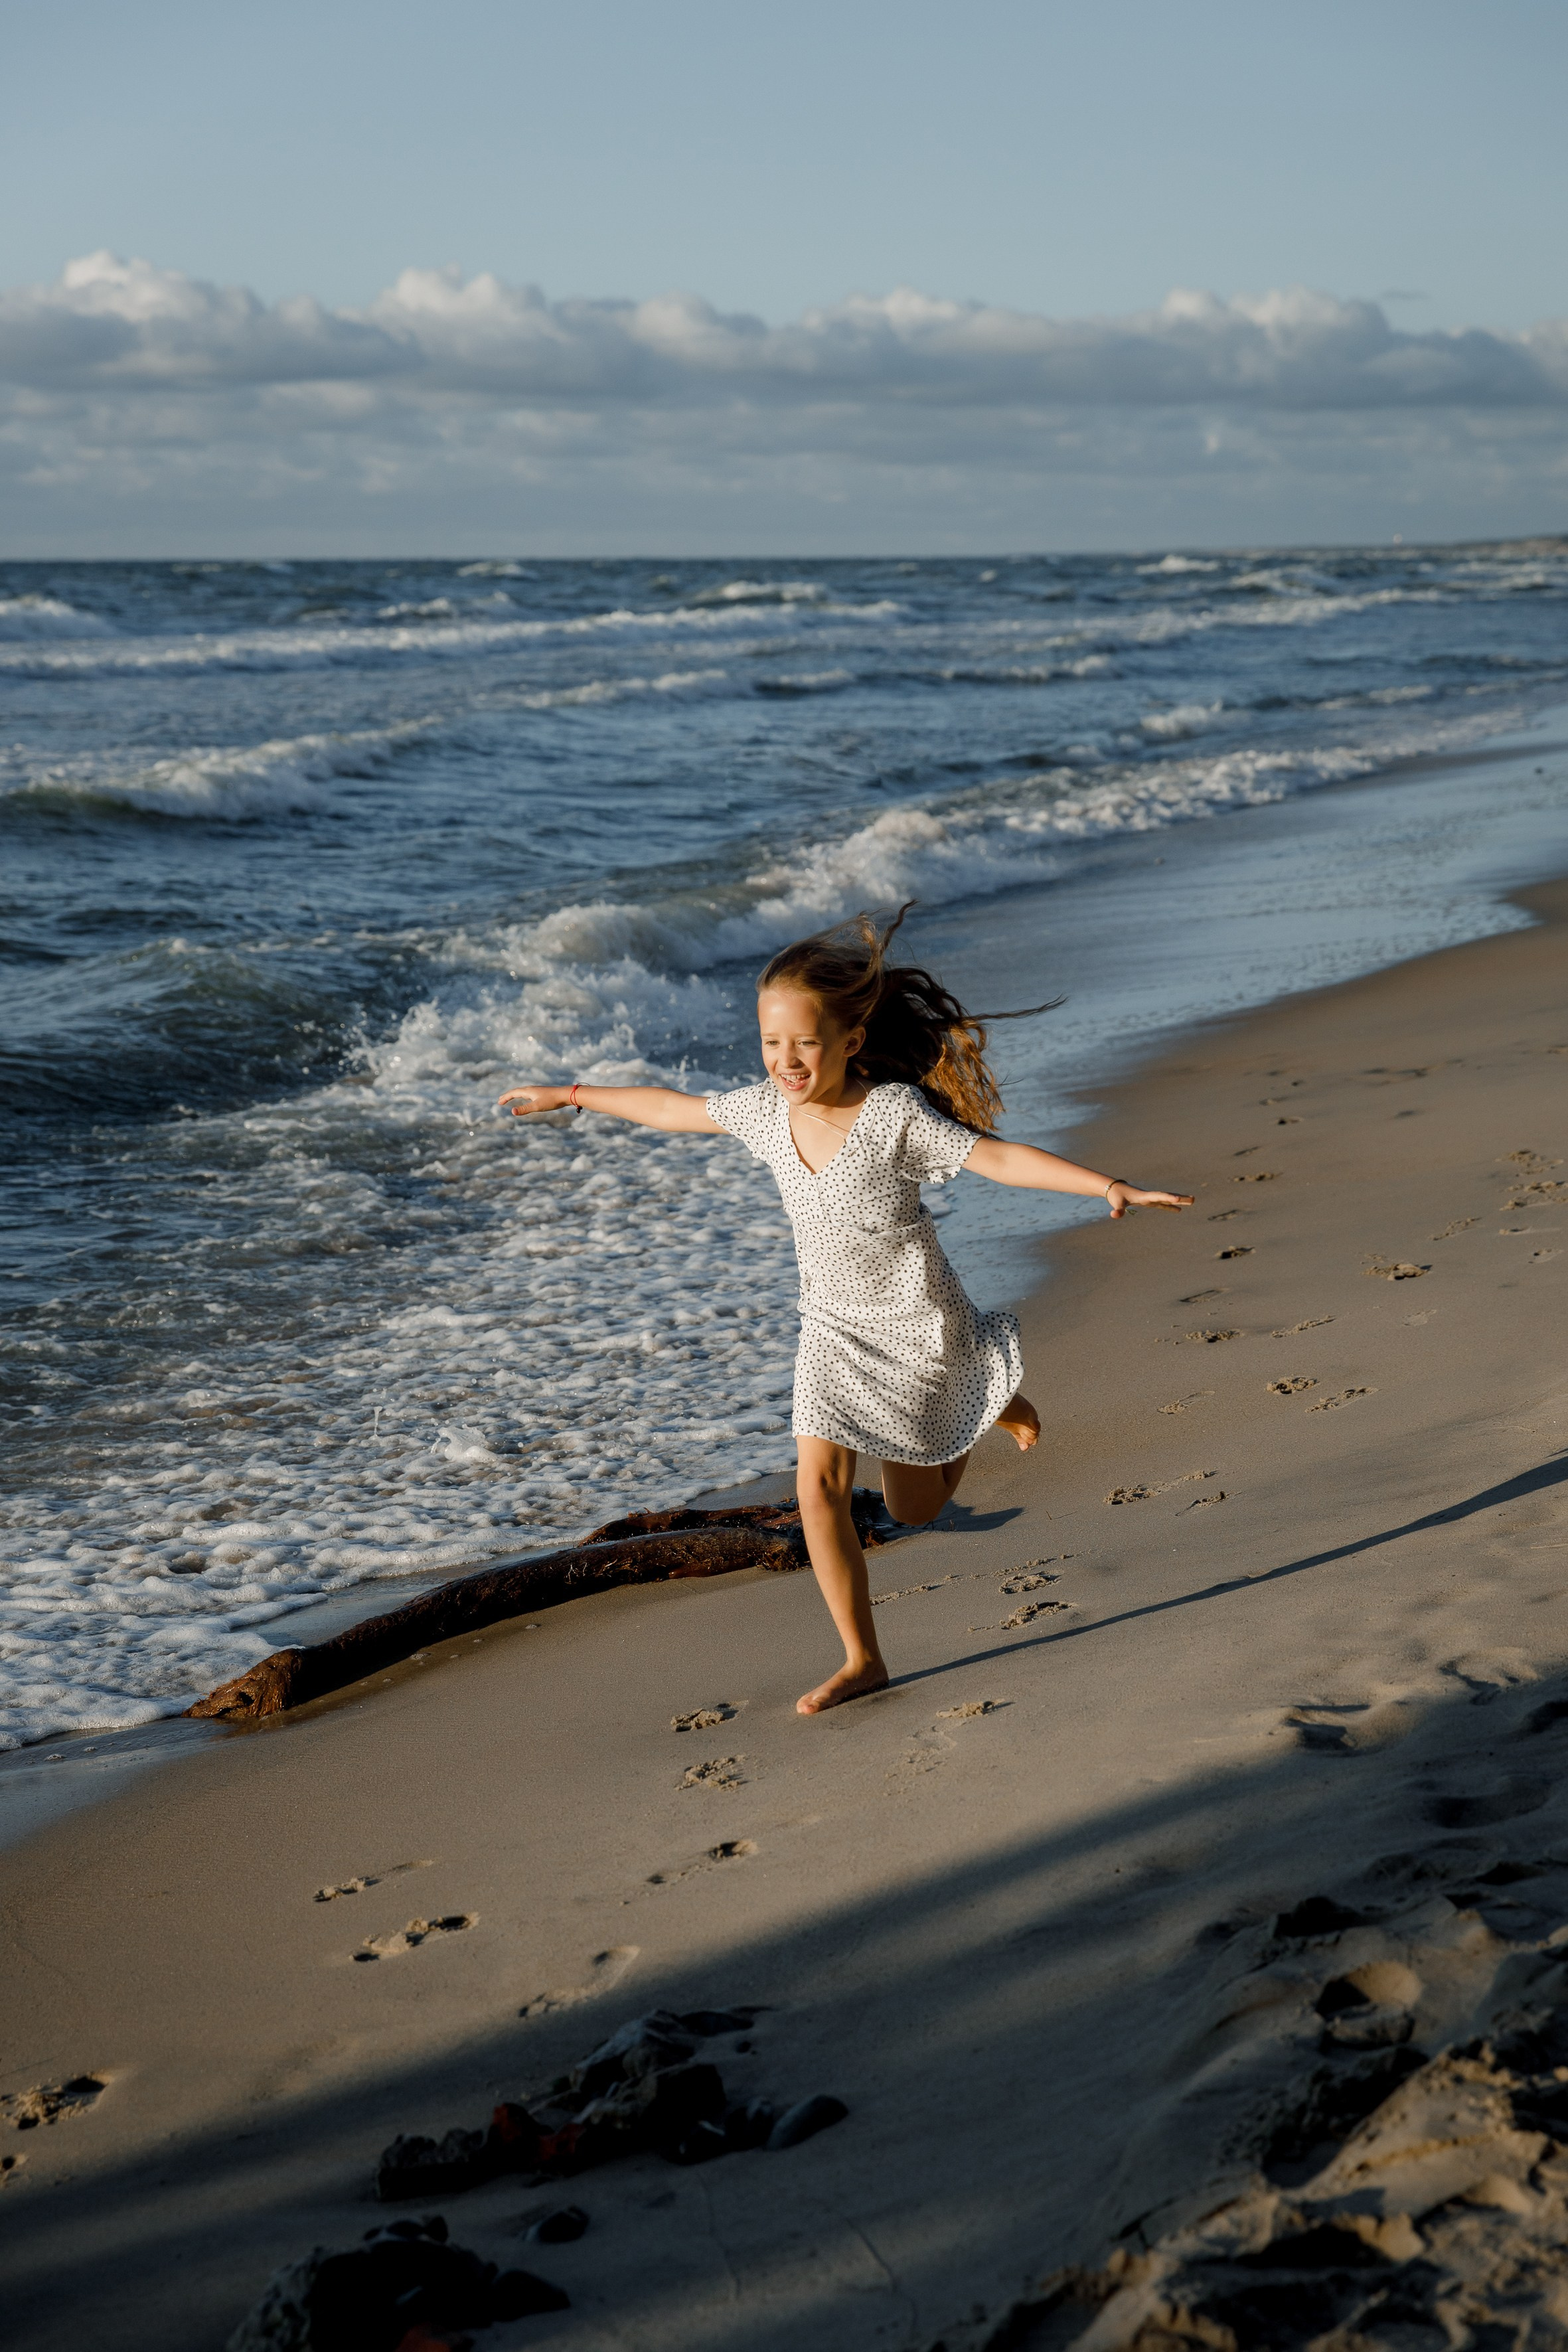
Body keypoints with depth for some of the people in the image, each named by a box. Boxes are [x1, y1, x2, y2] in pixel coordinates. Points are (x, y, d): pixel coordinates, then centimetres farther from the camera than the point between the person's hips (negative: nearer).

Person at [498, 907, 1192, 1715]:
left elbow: (998, 1157, -30)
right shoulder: (767, 1109, -10)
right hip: (833, 1329, 4)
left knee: (915, 1505, 10)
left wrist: (1110, 1186, -41)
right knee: (819, 1488, -7)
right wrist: (568, 1096, 15)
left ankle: (995, 1402, 40)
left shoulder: (895, 1114, -25)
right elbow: (674, 1109, 6)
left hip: (916, 1324, -4)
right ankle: (862, 1660, 7)